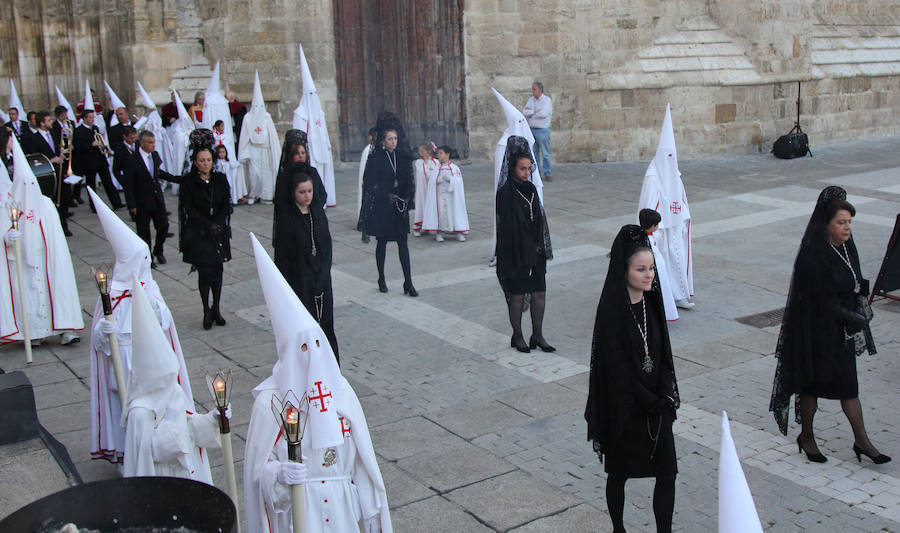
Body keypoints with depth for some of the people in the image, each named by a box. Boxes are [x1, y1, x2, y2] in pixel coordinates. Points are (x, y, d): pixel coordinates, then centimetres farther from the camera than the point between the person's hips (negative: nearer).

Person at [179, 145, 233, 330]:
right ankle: (207, 311, 9)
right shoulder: (188, 182, -4)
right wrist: (209, 226, -18)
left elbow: (226, 205, 2)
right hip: (198, 233, -3)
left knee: (217, 270, 5)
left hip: (219, 232, 3)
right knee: (204, 272, -4)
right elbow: (189, 210, -9)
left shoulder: (220, 179, 4)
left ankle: (216, 309, 17)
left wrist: (218, 224, -13)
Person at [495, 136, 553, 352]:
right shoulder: (505, 193, -12)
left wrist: (541, 247, 7)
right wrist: (529, 247, -13)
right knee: (517, 294, 4)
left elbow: (539, 220, 13)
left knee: (539, 293, 8)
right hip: (516, 252, -6)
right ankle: (517, 337, 18)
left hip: (535, 251, 6)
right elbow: (507, 226, -14)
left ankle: (537, 335, 19)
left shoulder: (531, 189, 9)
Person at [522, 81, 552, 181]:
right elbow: (525, 112, -1)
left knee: (545, 153, -2)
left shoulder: (547, 100, -7)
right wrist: (536, 111, -13)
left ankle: (547, 174, 4)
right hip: (532, 129, 6)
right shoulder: (531, 100, 10)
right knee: (534, 153, 8)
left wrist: (530, 112, -9)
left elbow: (543, 114, -21)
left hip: (543, 130, -6)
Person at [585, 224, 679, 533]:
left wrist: (666, 395, -8)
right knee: (619, 472, 14)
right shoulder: (612, 311, -19)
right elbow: (617, 368, -19)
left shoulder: (652, 302, 1)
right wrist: (653, 403, -13)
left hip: (656, 403, 5)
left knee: (667, 472, 3)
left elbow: (663, 354, 6)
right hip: (624, 408, -5)